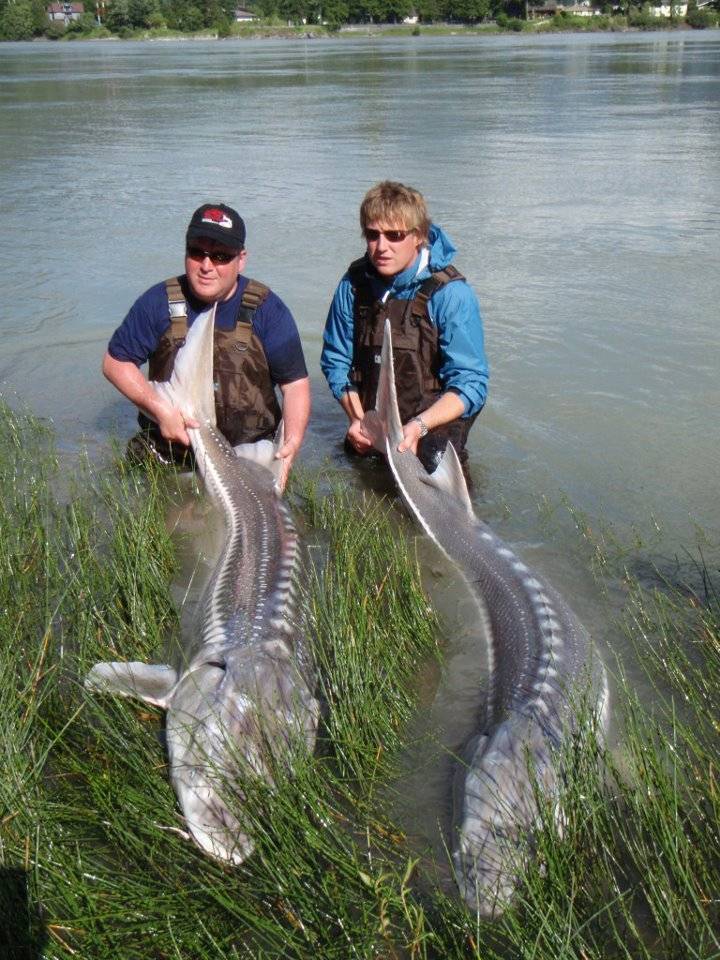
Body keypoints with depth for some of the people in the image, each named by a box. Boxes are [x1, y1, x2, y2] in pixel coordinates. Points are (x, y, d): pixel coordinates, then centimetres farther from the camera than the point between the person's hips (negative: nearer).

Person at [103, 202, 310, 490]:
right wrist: (160, 409, -11)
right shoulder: (159, 302, -2)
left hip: (249, 462, -1)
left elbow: (295, 383, -1)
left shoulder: (266, 309, -4)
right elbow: (115, 362, 4)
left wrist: (292, 441, -18)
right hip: (167, 456, 1)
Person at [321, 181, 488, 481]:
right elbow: (337, 360, 4)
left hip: (435, 420, -4)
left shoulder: (451, 294, -18)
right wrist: (356, 419, -11)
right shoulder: (353, 284, -4)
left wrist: (419, 425, -33)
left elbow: (470, 383, -19)